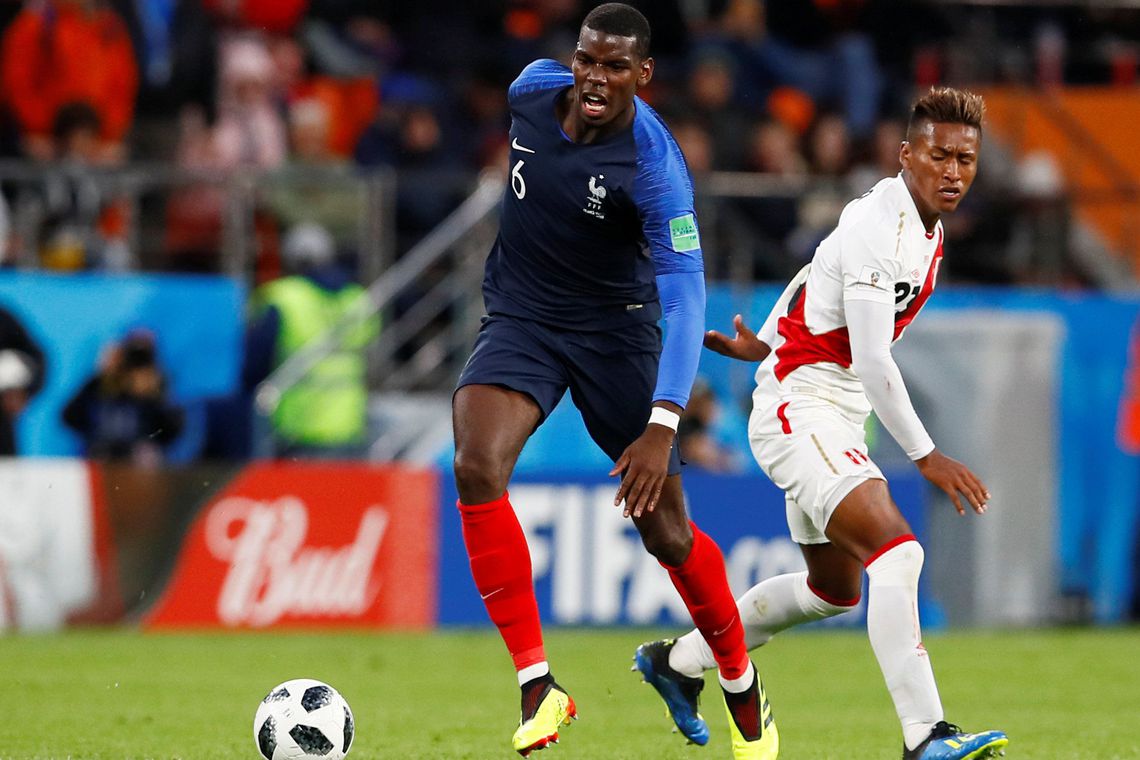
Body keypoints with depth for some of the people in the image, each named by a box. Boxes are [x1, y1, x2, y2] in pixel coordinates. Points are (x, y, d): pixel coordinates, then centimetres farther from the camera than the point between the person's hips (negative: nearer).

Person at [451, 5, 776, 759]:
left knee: (667, 533, 1)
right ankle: (537, 685, -20)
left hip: (615, 330, -3)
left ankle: (743, 688, 29)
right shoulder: (534, 89, -11)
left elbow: (686, 297, -31)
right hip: (520, 320, 3)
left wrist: (662, 425, -42)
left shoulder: (657, 166, -26)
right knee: (477, 468, -25)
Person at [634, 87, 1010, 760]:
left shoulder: (922, 225, 9)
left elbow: (818, 272, 24)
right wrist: (927, 457, -25)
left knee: (835, 590, 20)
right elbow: (874, 363, -26)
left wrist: (764, 344, 29)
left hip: (833, 420, 10)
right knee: (896, 551, -26)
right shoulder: (880, 229, -22)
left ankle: (677, 661, 36)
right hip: (799, 408, -10)